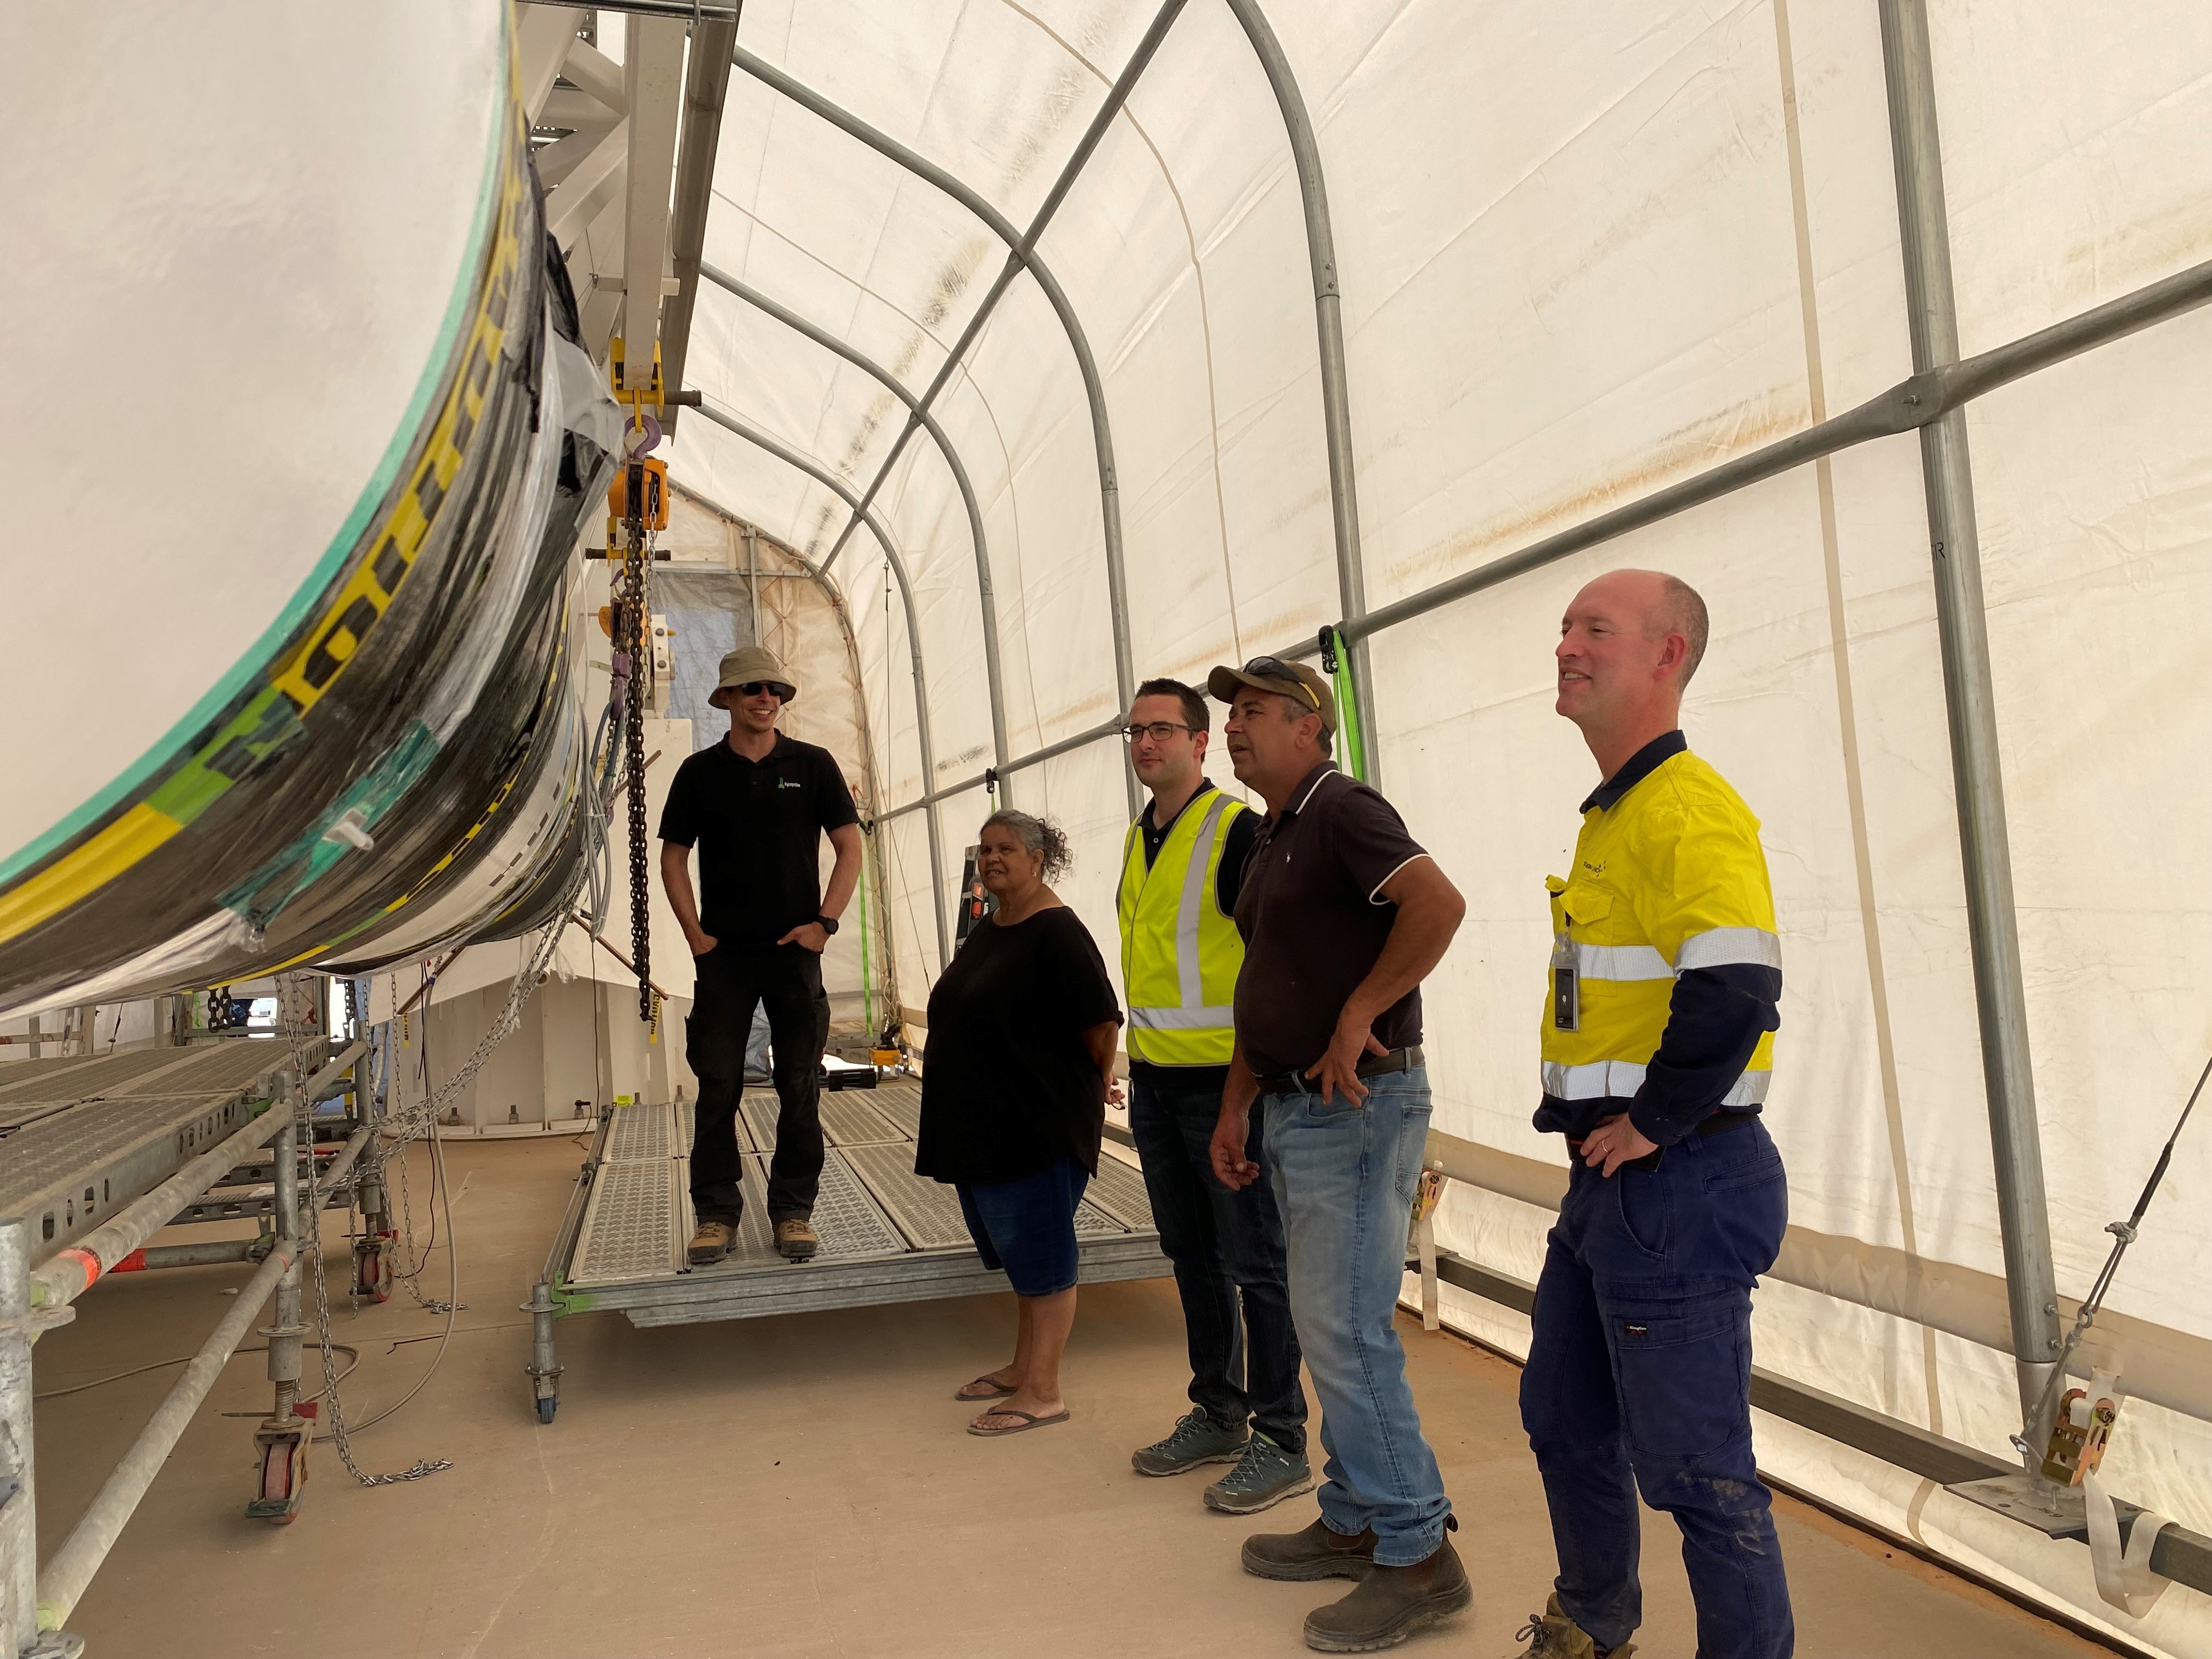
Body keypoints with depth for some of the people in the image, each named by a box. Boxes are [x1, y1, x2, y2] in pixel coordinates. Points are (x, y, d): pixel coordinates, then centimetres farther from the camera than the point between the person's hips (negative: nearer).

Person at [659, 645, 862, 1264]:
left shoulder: (812, 765, 3)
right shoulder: (700, 771, 5)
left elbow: (850, 847, 4)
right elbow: (673, 858, 9)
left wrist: (825, 922, -5)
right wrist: (694, 933, -1)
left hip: (795, 949, 0)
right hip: (723, 955, 0)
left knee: (799, 1085, 3)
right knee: (717, 1085, 1)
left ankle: (794, 1211, 14)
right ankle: (717, 1213, 13)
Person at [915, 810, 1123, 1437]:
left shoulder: (1057, 932, -16)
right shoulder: (986, 931, 13)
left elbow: (1101, 1022, -19)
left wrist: (1096, 1083, -5)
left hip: (1040, 1122, -9)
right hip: (982, 1125, 9)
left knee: (1040, 1254, 0)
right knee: (1016, 1251, 19)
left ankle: (1042, 1392, 10)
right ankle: (1023, 1367, 32)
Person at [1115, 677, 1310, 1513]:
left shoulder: (1236, 831, -11)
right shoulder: (1140, 838, 13)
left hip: (1224, 1082, -8)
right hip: (1153, 1082, 8)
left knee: (1253, 1263, 0)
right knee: (1193, 1257, 16)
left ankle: (1281, 1443, 12)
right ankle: (1217, 1414, 30)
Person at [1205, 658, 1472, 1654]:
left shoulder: (1343, 811, -12)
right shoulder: (1272, 837, 17)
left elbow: (1439, 904, -30)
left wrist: (1357, 1018, -24)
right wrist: (1233, 1113, 18)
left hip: (1356, 1105, -10)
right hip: (1293, 1111, 10)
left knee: (1346, 1334, -6)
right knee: (1327, 1329, 16)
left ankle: (1418, 1555, 8)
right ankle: (1356, 1524, 29)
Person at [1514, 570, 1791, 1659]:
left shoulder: (1688, 807, -18)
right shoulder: (1613, 813, 14)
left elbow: (1734, 995, -29)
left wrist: (1650, 1126, -19)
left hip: (1677, 1188, -11)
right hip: (1611, 1182, 11)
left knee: (1695, 1468, 3)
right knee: (1565, 1420, 23)